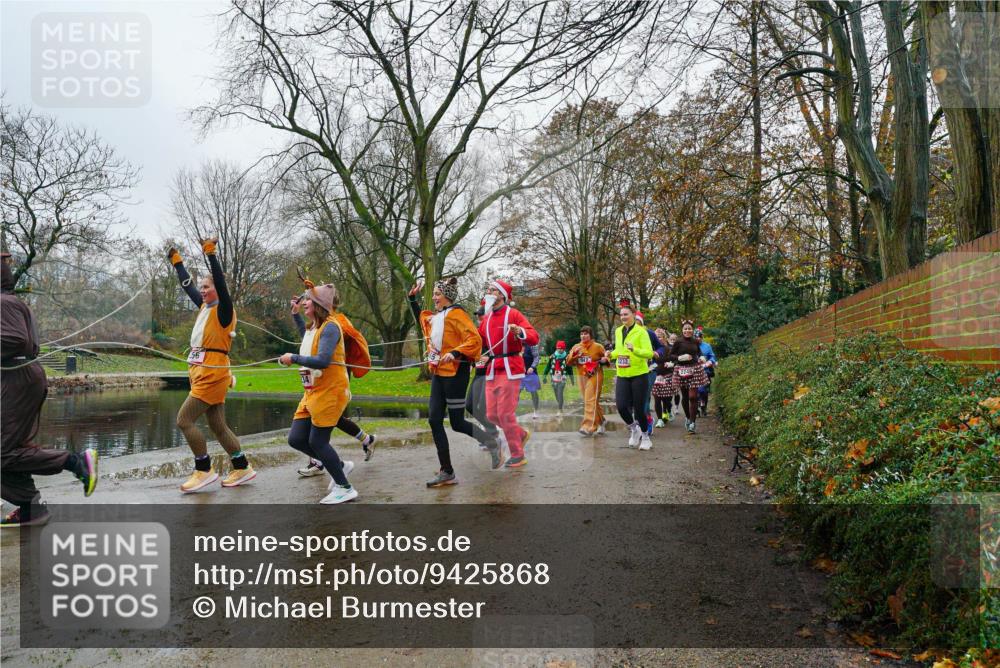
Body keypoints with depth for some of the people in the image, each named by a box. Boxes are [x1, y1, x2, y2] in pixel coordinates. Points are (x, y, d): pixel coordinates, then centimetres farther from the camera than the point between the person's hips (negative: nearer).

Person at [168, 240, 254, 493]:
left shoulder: (223, 309, -7)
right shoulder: (205, 307, 15)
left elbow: (221, 283, -22)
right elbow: (187, 286, 28)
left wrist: (211, 254, -27)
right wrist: (176, 262, 32)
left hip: (213, 374, -9)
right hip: (202, 373, 9)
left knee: (184, 420, -10)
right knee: (218, 426, 9)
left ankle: (204, 471, -1)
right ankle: (243, 469, 16)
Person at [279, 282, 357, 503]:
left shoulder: (330, 327, -15)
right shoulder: (310, 328, 13)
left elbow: (322, 360, -26)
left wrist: (293, 358, -17)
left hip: (330, 391, -9)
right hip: (311, 393, 9)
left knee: (317, 441, -5)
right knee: (296, 439, 6)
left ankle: (345, 488, 9)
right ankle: (340, 466, 24)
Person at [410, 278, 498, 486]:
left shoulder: (456, 313, -10)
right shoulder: (434, 317, 13)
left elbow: (474, 339, -20)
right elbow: (421, 319, 36)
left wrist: (455, 353, -29)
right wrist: (412, 298, 30)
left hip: (455, 373, -8)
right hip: (438, 373, 8)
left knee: (457, 423, -4)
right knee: (434, 420, 1)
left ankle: (492, 444, 22)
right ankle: (447, 472, 7)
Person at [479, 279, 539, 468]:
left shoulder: (513, 314, -5)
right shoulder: (486, 319, 14)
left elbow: (534, 338, -14)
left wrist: (519, 331, -31)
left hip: (510, 369, -7)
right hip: (492, 369, 7)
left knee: (505, 413, -6)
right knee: (492, 414, 7)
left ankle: (517, 456, 8)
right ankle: (521, 434, 31)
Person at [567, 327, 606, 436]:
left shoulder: (598, 347, 0)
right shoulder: (576, 347, 10)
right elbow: (568, 363, 5)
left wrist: (603, 360, -13)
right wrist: (574, 354, -11)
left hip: (594, 376, -5)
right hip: (582, 377, 5)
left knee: (591, 401, -13)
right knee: (590, 402, 11)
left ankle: (589, 427, -17)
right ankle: (600, 422, 27)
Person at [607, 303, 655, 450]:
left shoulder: (641, 332, -8)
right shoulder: (618, 331, 10)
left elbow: (649, 353, -16)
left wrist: (634, 349, -31)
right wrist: (612, 354, 4)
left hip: (639, 374, -5)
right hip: (622, 375, 5)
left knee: (638, 408, -1)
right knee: (621, 406, -8)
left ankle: (645, 436, 23)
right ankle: (633, 429, 21)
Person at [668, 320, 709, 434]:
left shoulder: (696, 341, 7)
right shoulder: (678, 342, -5)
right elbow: (671, 356, -2)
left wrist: (701, 358, 5)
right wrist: (680, 357, -18)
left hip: (695, 370, 2)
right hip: (682, 371, -1)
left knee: (693, 396, -7)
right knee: (685, 396, 10)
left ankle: (692, 423, -4)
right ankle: (688, 417, 33)